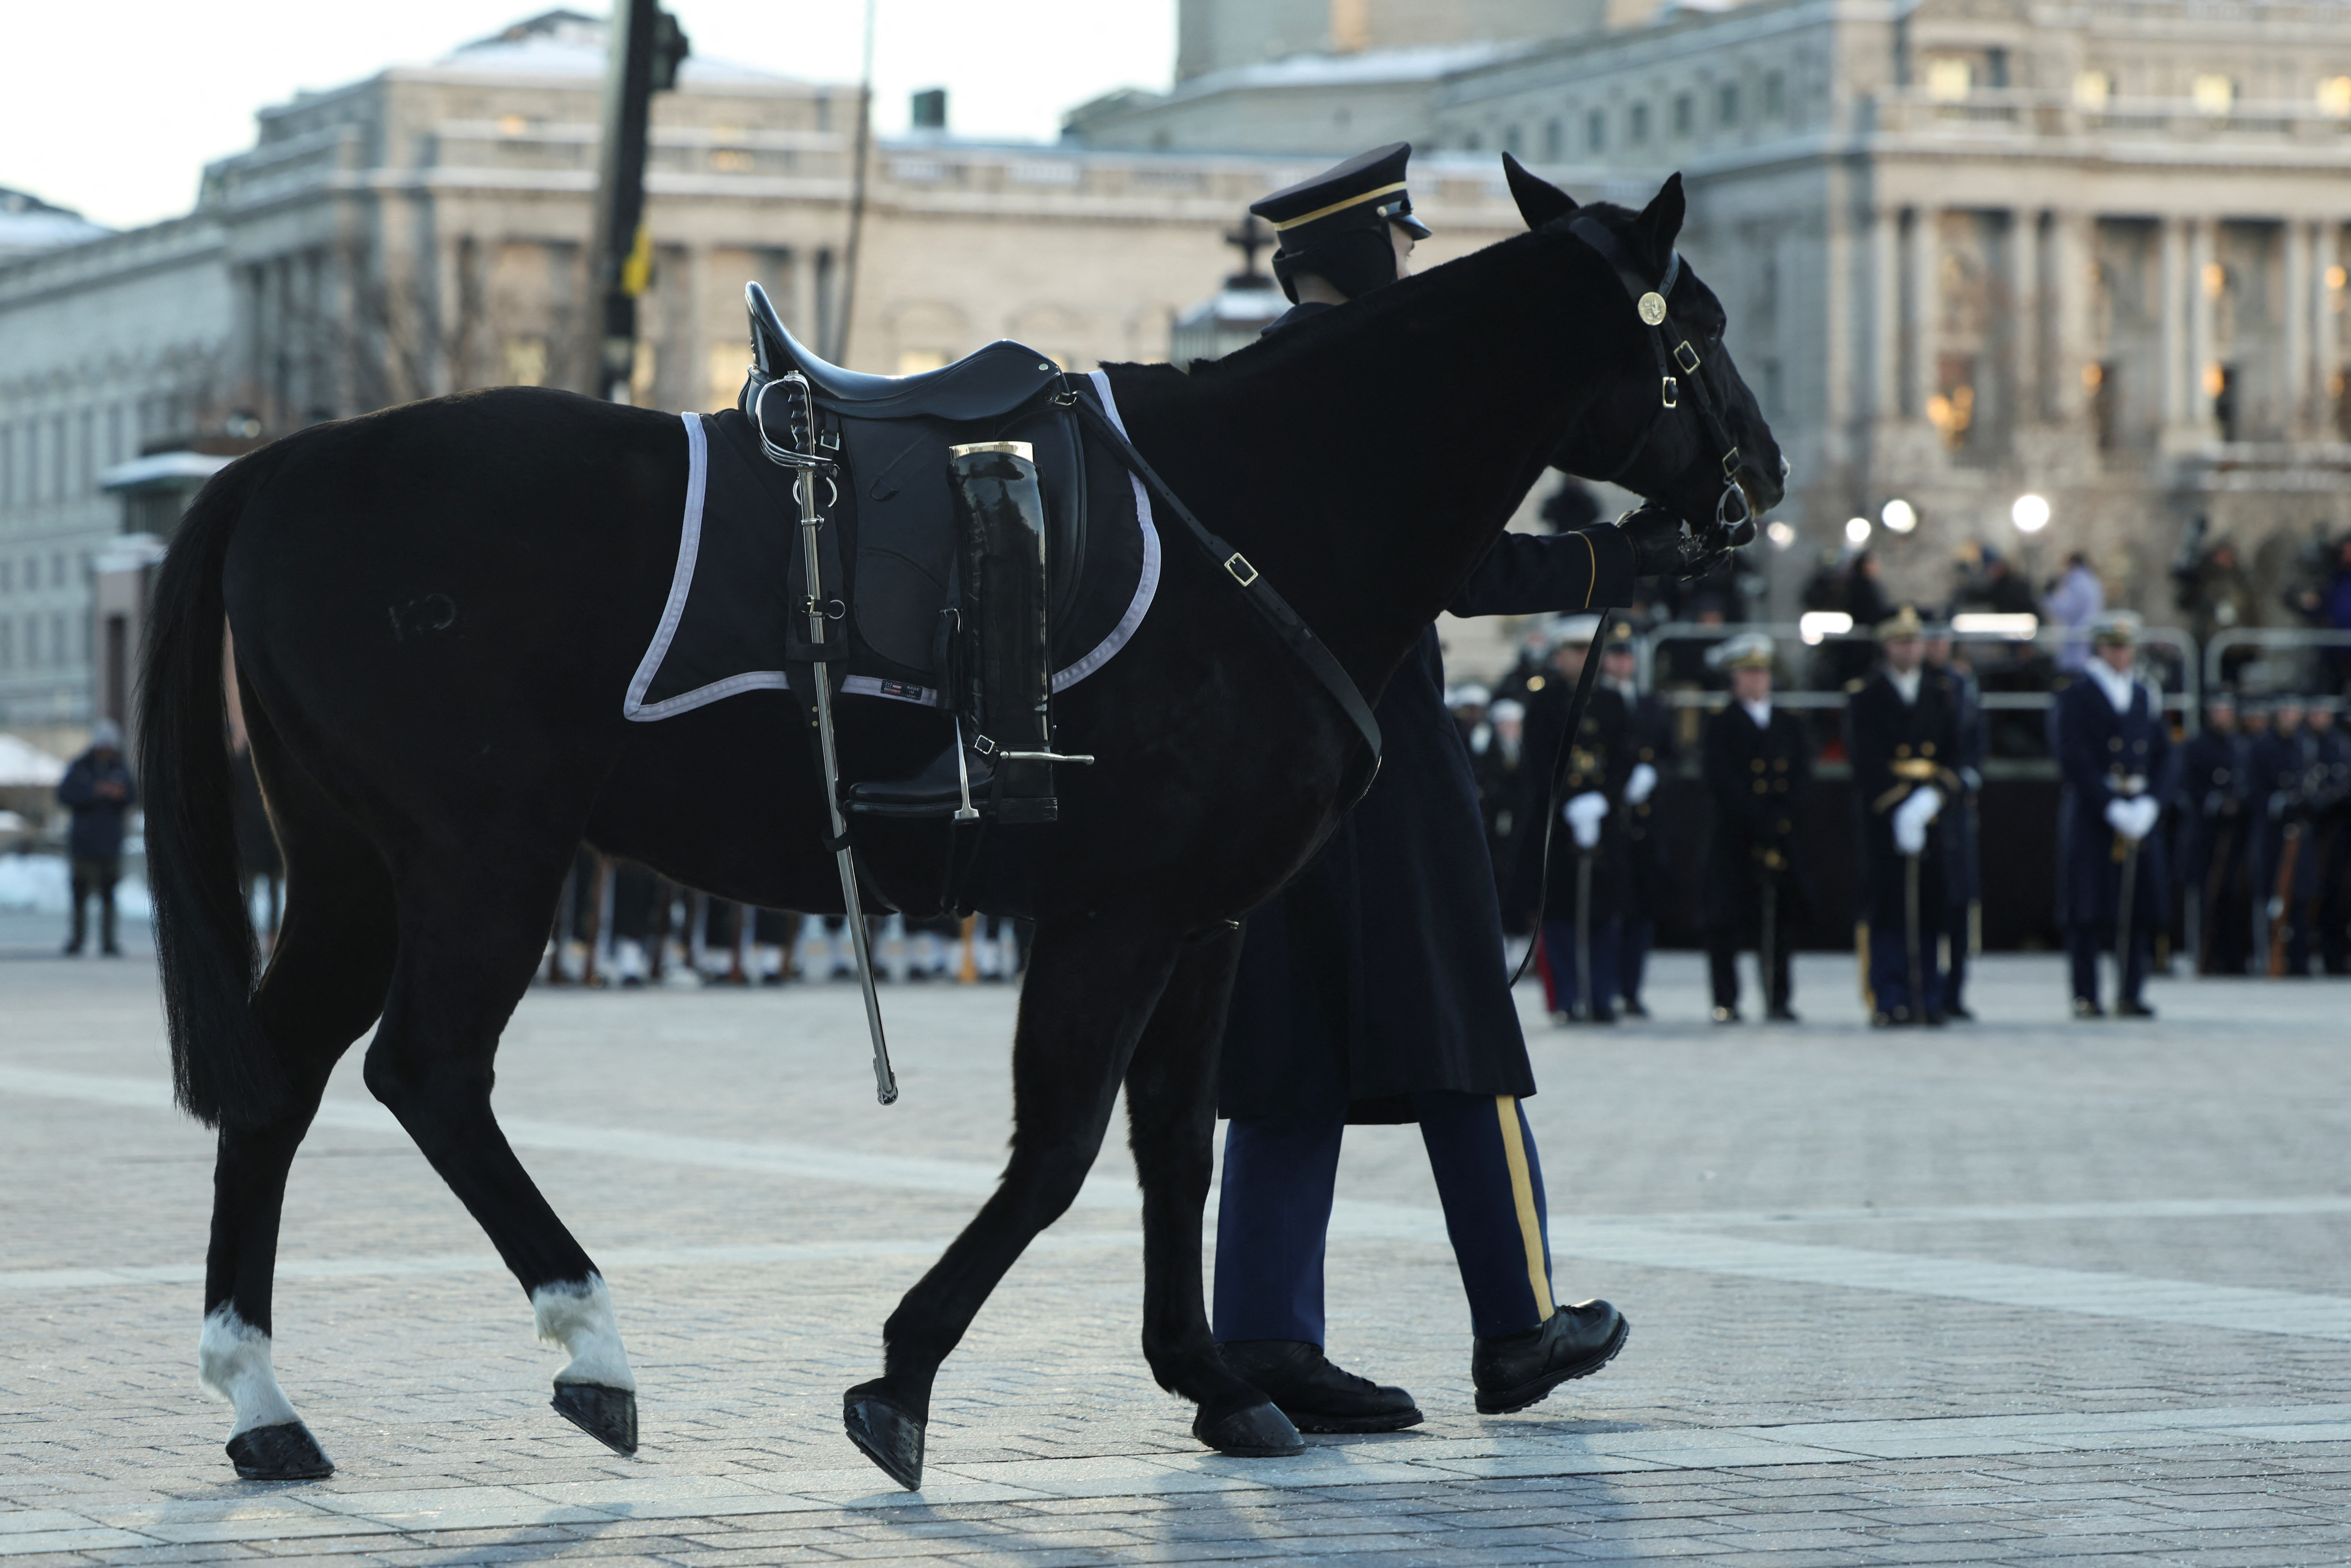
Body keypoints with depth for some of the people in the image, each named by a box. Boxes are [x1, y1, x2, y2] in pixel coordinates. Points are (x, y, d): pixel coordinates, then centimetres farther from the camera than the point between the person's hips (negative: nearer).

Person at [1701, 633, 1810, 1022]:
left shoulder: (1791, 725, 15)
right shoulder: (1720, 726, 3)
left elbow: (1803, 779, 7)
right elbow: (1723, 785, -7)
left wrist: (1782, 817, -10)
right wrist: (1762, 823, -13)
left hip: (1783, 839, 3)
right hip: (1734, 840, -3)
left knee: (1781, 919, 2)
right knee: (1726, 921, -4)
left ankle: (1778, 1001, 7)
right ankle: (1725, 1001, 0)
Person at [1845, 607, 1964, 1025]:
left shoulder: (1944, 693, 13)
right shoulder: (1866, 699, 2)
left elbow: (1955, 755, 7)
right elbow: (1867, 762, -6)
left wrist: (1932, 798, -9)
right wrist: (1898, 810, -15)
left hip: (1933, 814, 3)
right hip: (1883, 815, -3)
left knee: (1931, 908, 1)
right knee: (1885, 907, -6)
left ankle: (1928, 1001, 5)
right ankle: (1889, 1001, -3)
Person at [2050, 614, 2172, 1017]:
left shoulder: (2147, 697, 14)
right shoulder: (2074, 698, -2)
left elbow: (2164, 757, 11)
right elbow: (2074, 761, -9)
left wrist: (2149, 804, -5)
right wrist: (2112, 808, -15)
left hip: (2140, 814, 5)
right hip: (2089, 814, -5)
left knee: (2140, 906, 2)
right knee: (2086, 912, -5)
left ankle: (2130, 995, 7)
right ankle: (2086, 996, 0)